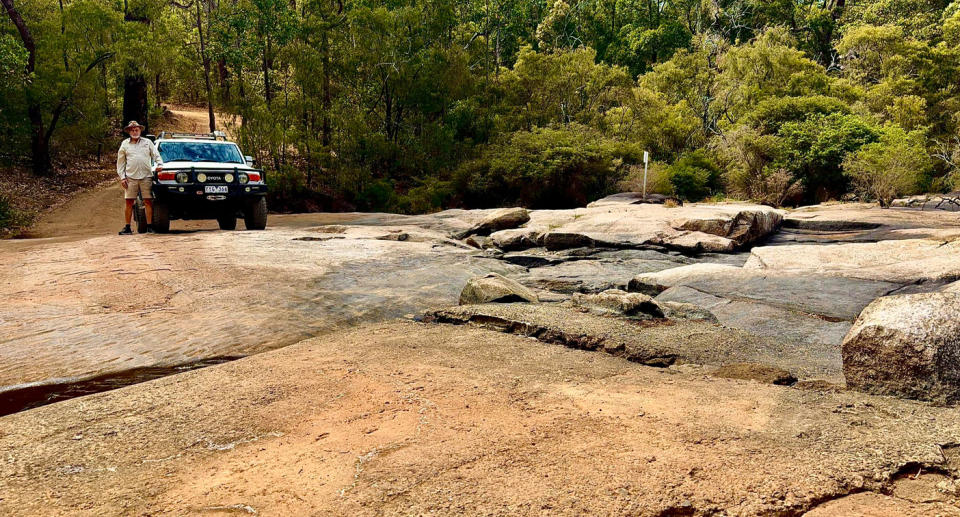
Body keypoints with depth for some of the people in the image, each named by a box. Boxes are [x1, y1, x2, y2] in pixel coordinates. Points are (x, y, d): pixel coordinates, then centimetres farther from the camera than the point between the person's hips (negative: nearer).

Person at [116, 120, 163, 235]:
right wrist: (122, 177, 4)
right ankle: (127, 227, 5)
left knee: (148, 201, -4)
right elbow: (120, 162, 14)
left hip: (146, 177, 0)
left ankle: (149, 226, -1)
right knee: (129, 202, -1)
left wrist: (159, 164, -10)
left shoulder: (147, 142, 15)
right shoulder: (125, 144, 14)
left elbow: (156, 155, 12)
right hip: (130, 177, 0)